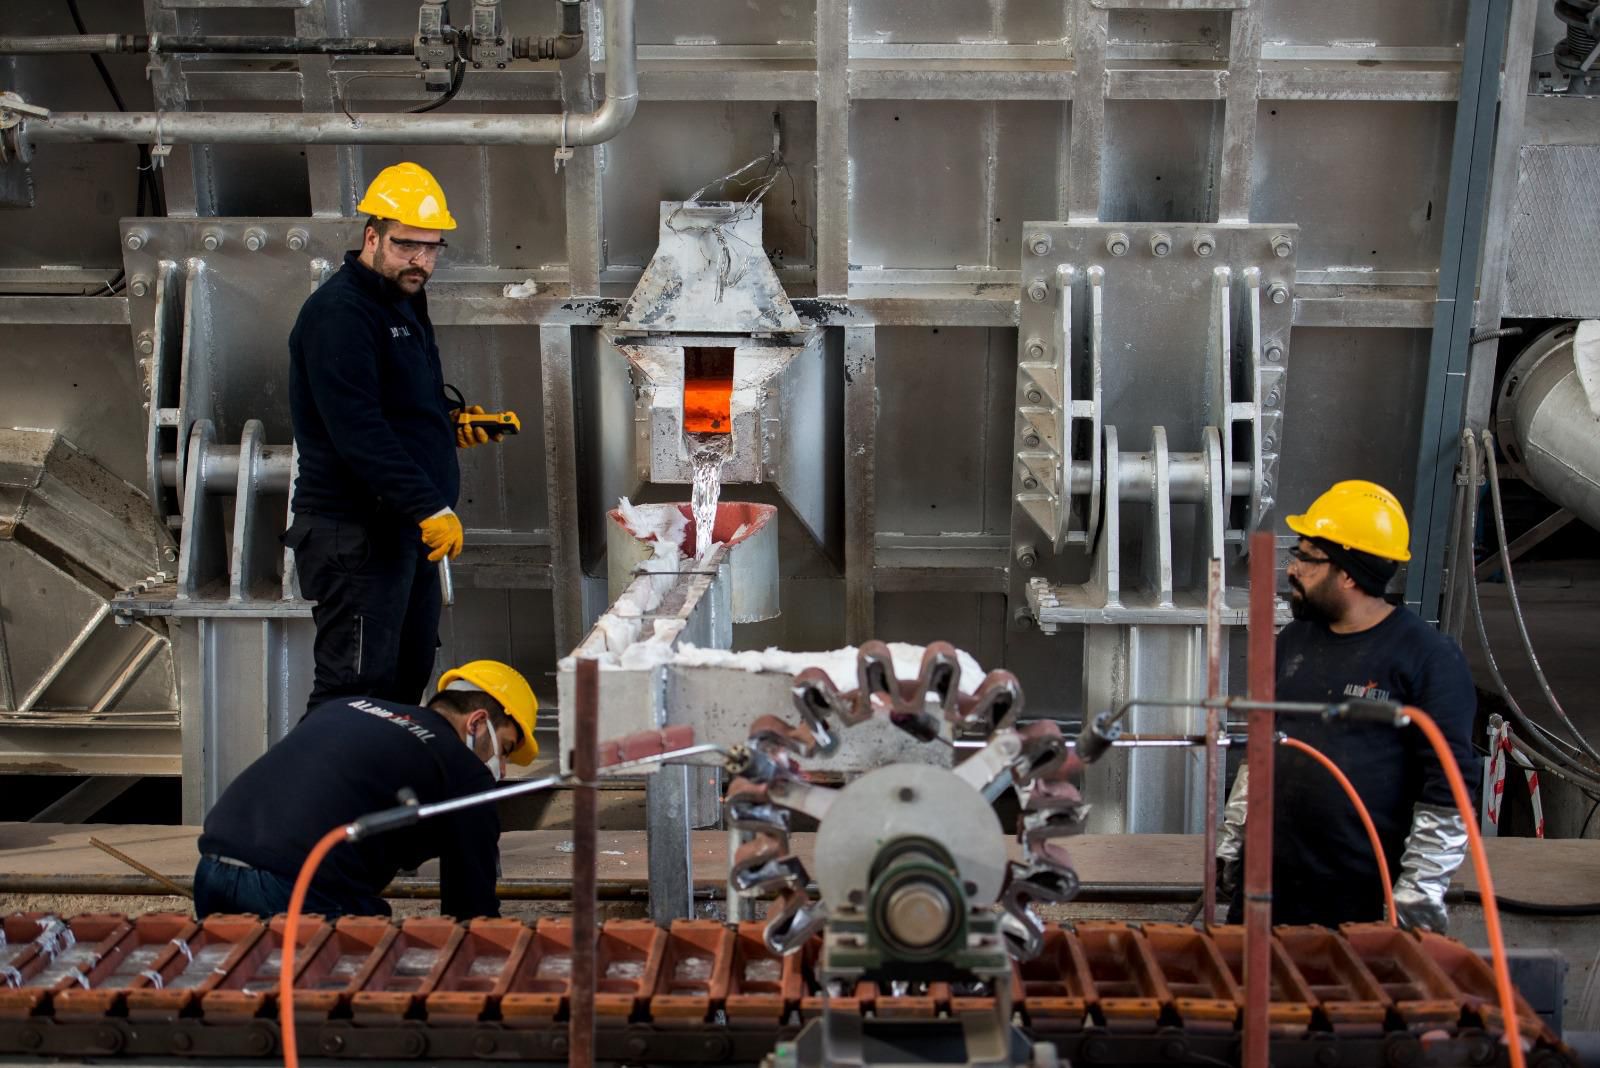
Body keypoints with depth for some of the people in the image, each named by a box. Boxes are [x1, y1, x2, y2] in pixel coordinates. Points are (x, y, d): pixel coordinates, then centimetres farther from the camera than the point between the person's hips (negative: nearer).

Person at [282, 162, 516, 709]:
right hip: (356, 533, -10)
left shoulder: (403, 304, 18)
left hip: (407, 528, 10)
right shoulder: (338, 311, -14)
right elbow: (358, 430, -24)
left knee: (407, 677, 15)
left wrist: (451, 423, 9)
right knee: (355, 689, -9)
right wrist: (430, 507, -27)